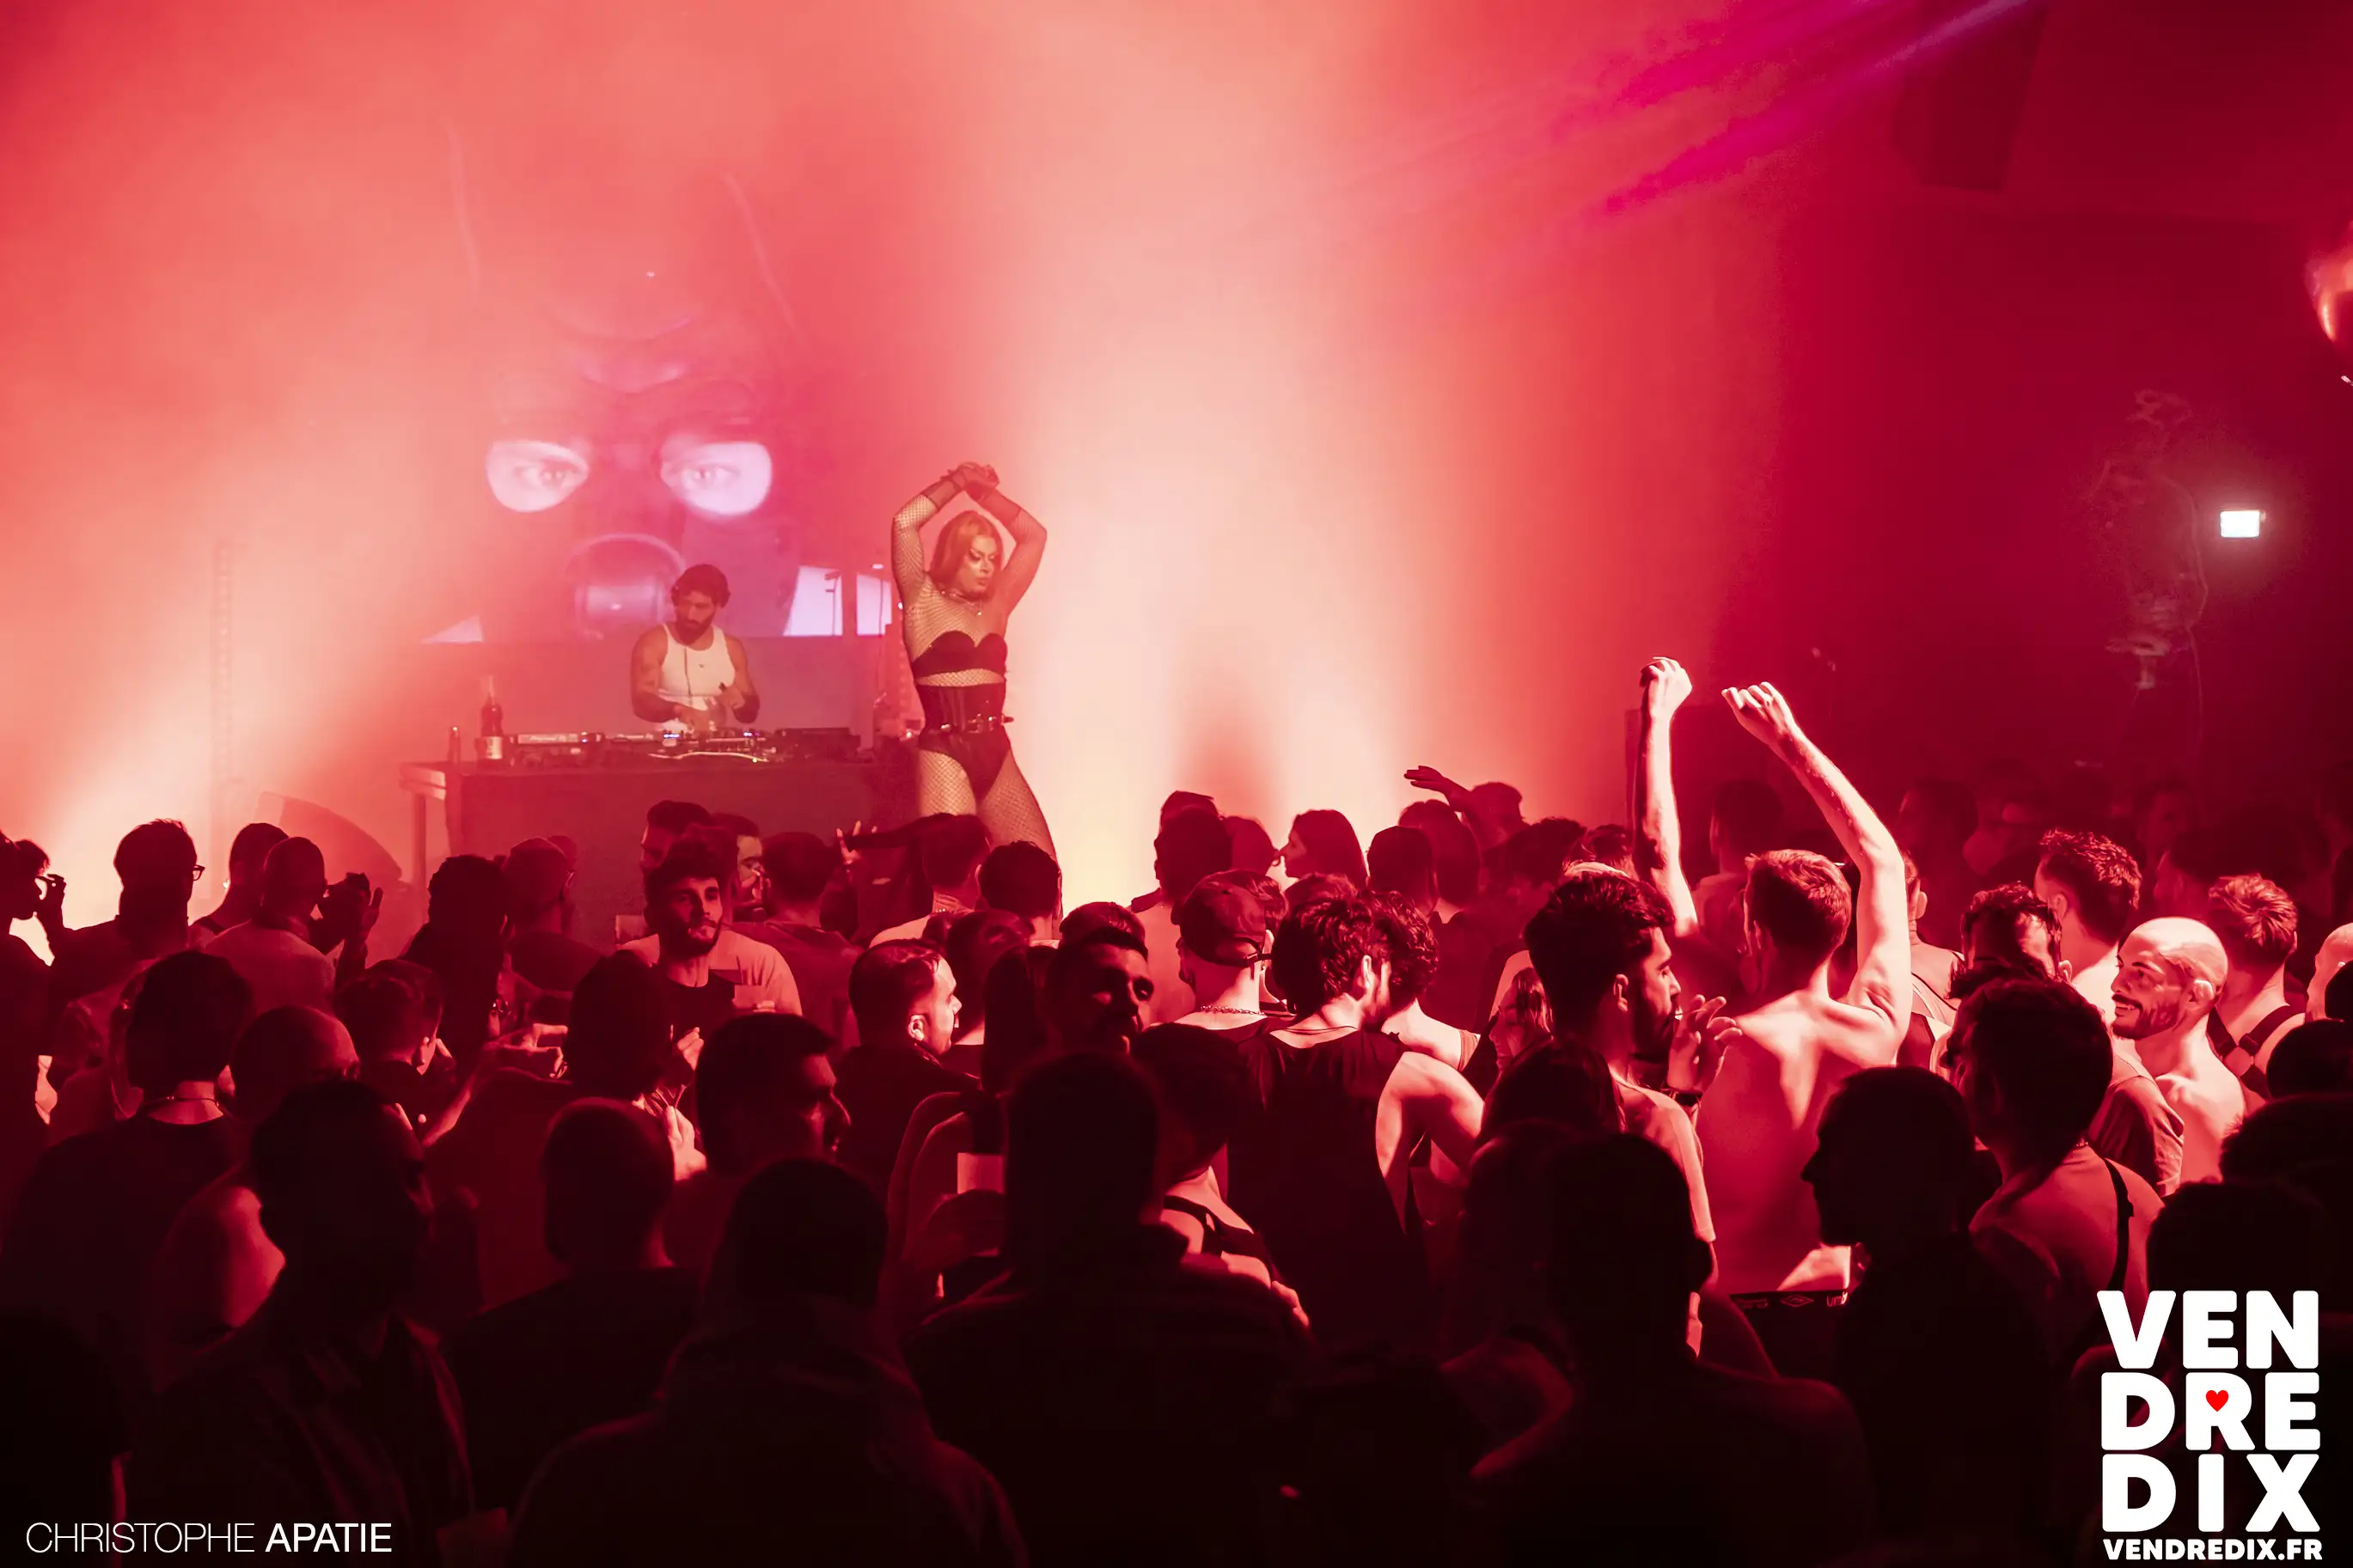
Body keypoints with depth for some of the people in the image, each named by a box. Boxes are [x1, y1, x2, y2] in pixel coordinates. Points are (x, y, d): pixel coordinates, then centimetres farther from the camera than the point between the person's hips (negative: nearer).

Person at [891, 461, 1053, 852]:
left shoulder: (995, 606, 16)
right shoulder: (924, 602, 2)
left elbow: (1033, 535, 20)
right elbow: (904, 523, -9)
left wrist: (983, 492, 14)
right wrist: (957, 483, 2)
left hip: (997, 753, 6)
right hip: (944, 754, -6)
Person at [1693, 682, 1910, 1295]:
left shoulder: (1732, 1044, -20)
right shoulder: (1879, 1026, -7)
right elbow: (1882, 857, 10)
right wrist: (1788, 737, 16)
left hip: (1740, 1300, -4)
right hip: (1846, 1295, 4)